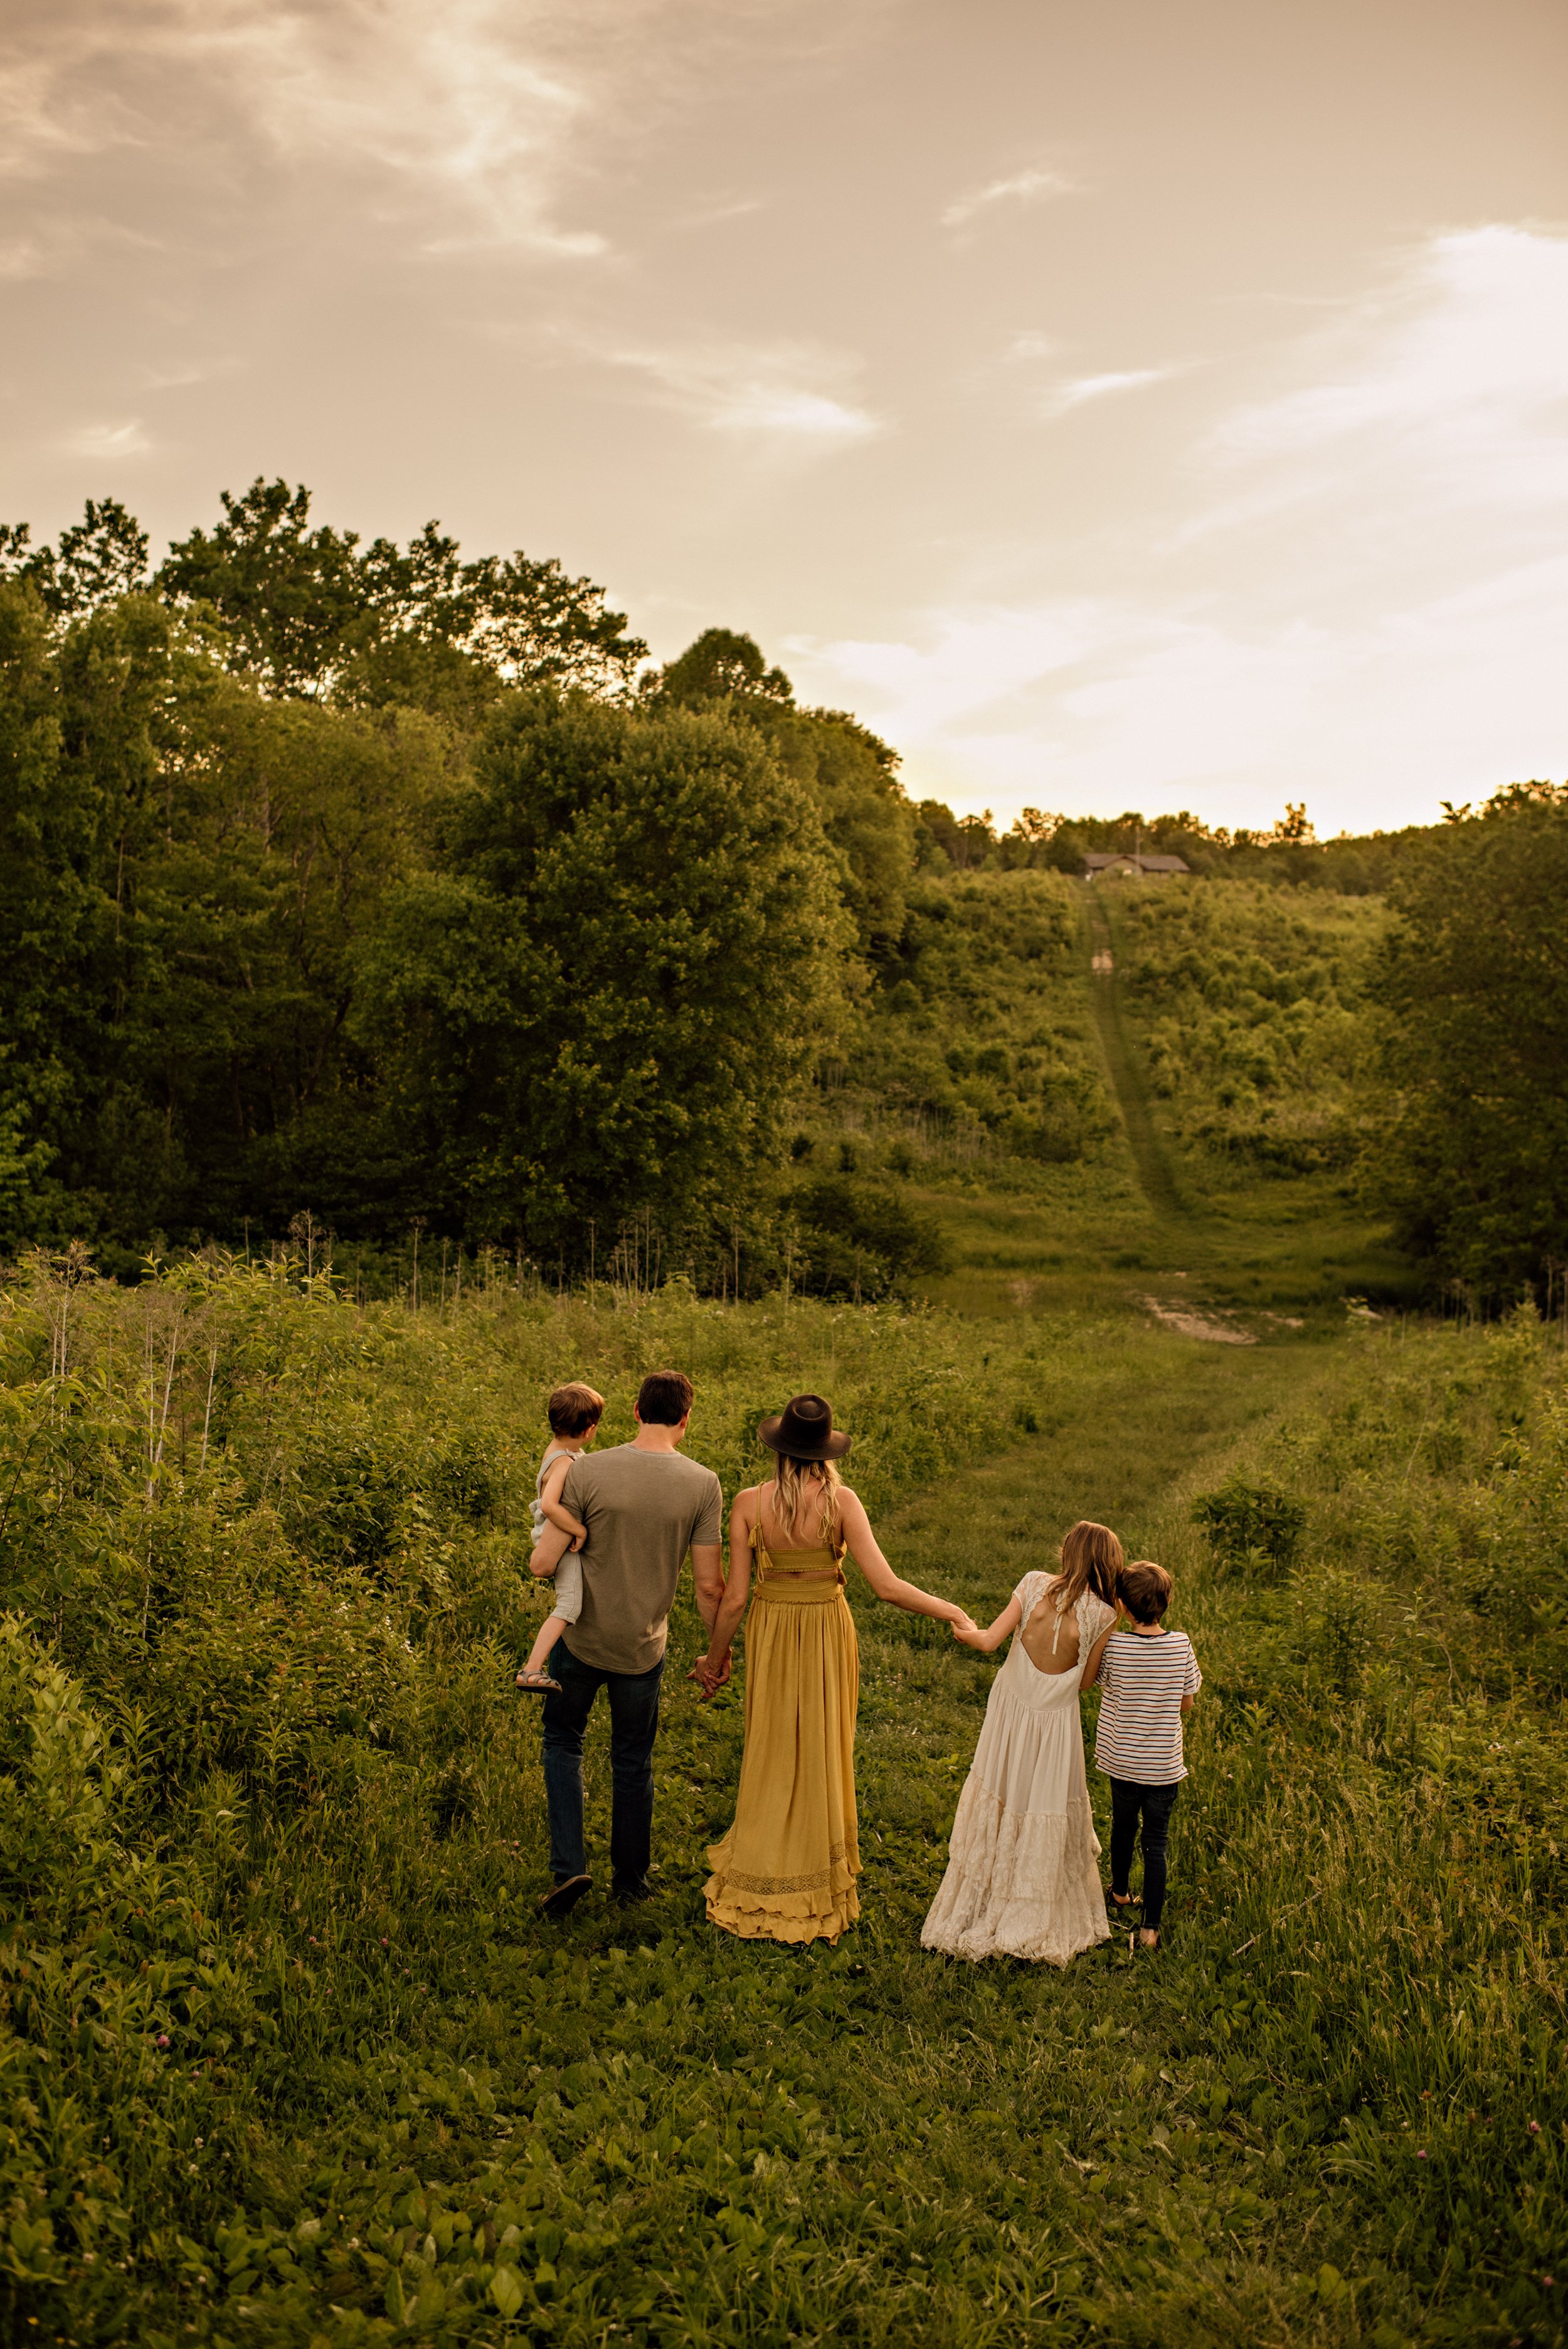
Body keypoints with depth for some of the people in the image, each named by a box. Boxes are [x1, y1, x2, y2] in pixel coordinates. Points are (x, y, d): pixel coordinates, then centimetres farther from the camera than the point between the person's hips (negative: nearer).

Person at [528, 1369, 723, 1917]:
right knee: (633, 1760, 19)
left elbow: (543, 1563, -14)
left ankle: (568, 1867, 9)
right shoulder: (702, 1485, -12)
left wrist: (539, 1552, 10)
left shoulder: (587, 1470, -15)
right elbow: (709, 1585, -8)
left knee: (562, 1742, 20)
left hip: (581, 1639, -1)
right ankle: (630, 1877, 31)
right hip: (643, 1646, 1)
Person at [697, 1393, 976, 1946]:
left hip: (771, 1634, 1)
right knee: (823, 1750, 14)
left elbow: (735, 1597, -10)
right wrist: (949, 1610, -6)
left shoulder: (749, 1503, -13)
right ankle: (814, 1883, 27)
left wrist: (714, 1657, 5)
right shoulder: (840, 1501, -17)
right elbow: (886, 1587, -20)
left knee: (772, 1751, 16)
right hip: (828, 1631, -1)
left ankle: (759, 1884, 25)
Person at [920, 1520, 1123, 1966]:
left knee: (998, 1806, 17)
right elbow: (1086, 1680, -4)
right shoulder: (1102, 1616, -15)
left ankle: (979, 1911, 31)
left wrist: (962, 1629, 6)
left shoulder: (1035, 1585, -14)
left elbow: (988, 1642, -14)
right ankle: (1036, 1921, 27)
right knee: (1047, 1819, 15)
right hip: (1056, 1723, -2)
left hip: (1010, 1712, 2)